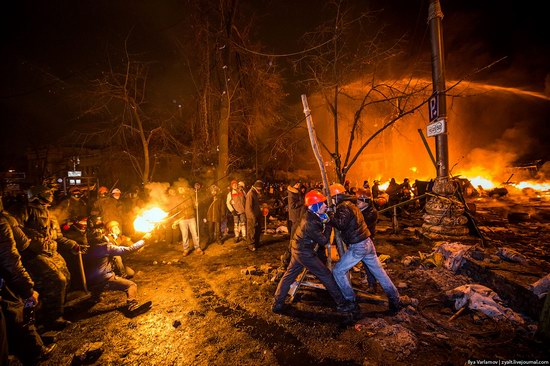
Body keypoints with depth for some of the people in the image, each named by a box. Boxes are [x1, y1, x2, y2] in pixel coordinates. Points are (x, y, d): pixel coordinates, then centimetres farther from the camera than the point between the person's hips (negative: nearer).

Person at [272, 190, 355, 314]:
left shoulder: (308, 215, -3)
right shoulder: (310, 223, -29)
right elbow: (324, 241, -20)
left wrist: (324, 220, -1)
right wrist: (328, 225, -12)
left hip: (297, 249, 9)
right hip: (305, 253, -9)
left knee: (289, 275, 15)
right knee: (326, 275, 5)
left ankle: (277, 304, 24)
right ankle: (342, 303, 18)